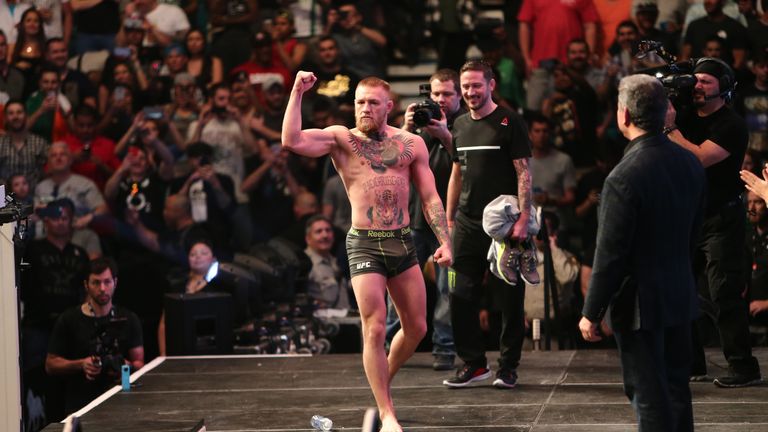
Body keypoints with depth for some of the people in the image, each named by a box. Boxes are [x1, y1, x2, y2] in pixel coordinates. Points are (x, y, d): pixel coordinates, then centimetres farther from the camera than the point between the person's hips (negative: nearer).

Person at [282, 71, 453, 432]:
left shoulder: (411, 144, 6)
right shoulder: (341, 139, -1)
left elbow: (430, 198, 7)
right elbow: (291, 141, -16)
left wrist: (444, 241, -1)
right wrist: (297, 93, -16)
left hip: (403, 243, 4)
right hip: (365, 244, -3)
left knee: (416, 327, 10)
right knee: (374, 331, -6)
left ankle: (381, 384, 35)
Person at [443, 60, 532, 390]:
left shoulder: (509, 122, -4)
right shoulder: (460, 126, 14)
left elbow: (523, 173, -7)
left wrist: (523, 218, -16)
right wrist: (449, 220, 16)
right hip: (467, 225, 6)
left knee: (509, 299, 1)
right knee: (461, 297, 4)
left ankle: (508, 366, 10)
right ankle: (473, 363, 14)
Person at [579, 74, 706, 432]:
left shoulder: (624, 178, -22)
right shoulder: (690, 164, 0)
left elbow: (610, 255, -19)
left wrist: (591, 313, -10)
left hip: (640, 304, -7)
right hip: (680, 297, 7)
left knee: (650, 400, 0)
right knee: (677, 392, 18)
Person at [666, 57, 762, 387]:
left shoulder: (731, 125, -11)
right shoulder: (688, 118, 11)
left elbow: (699, 157, -23)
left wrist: (670, 128, -19)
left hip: (721, 220, -8)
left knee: (724, 295, -11)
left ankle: (744, 368, -6)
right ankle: (691, 365, 15)